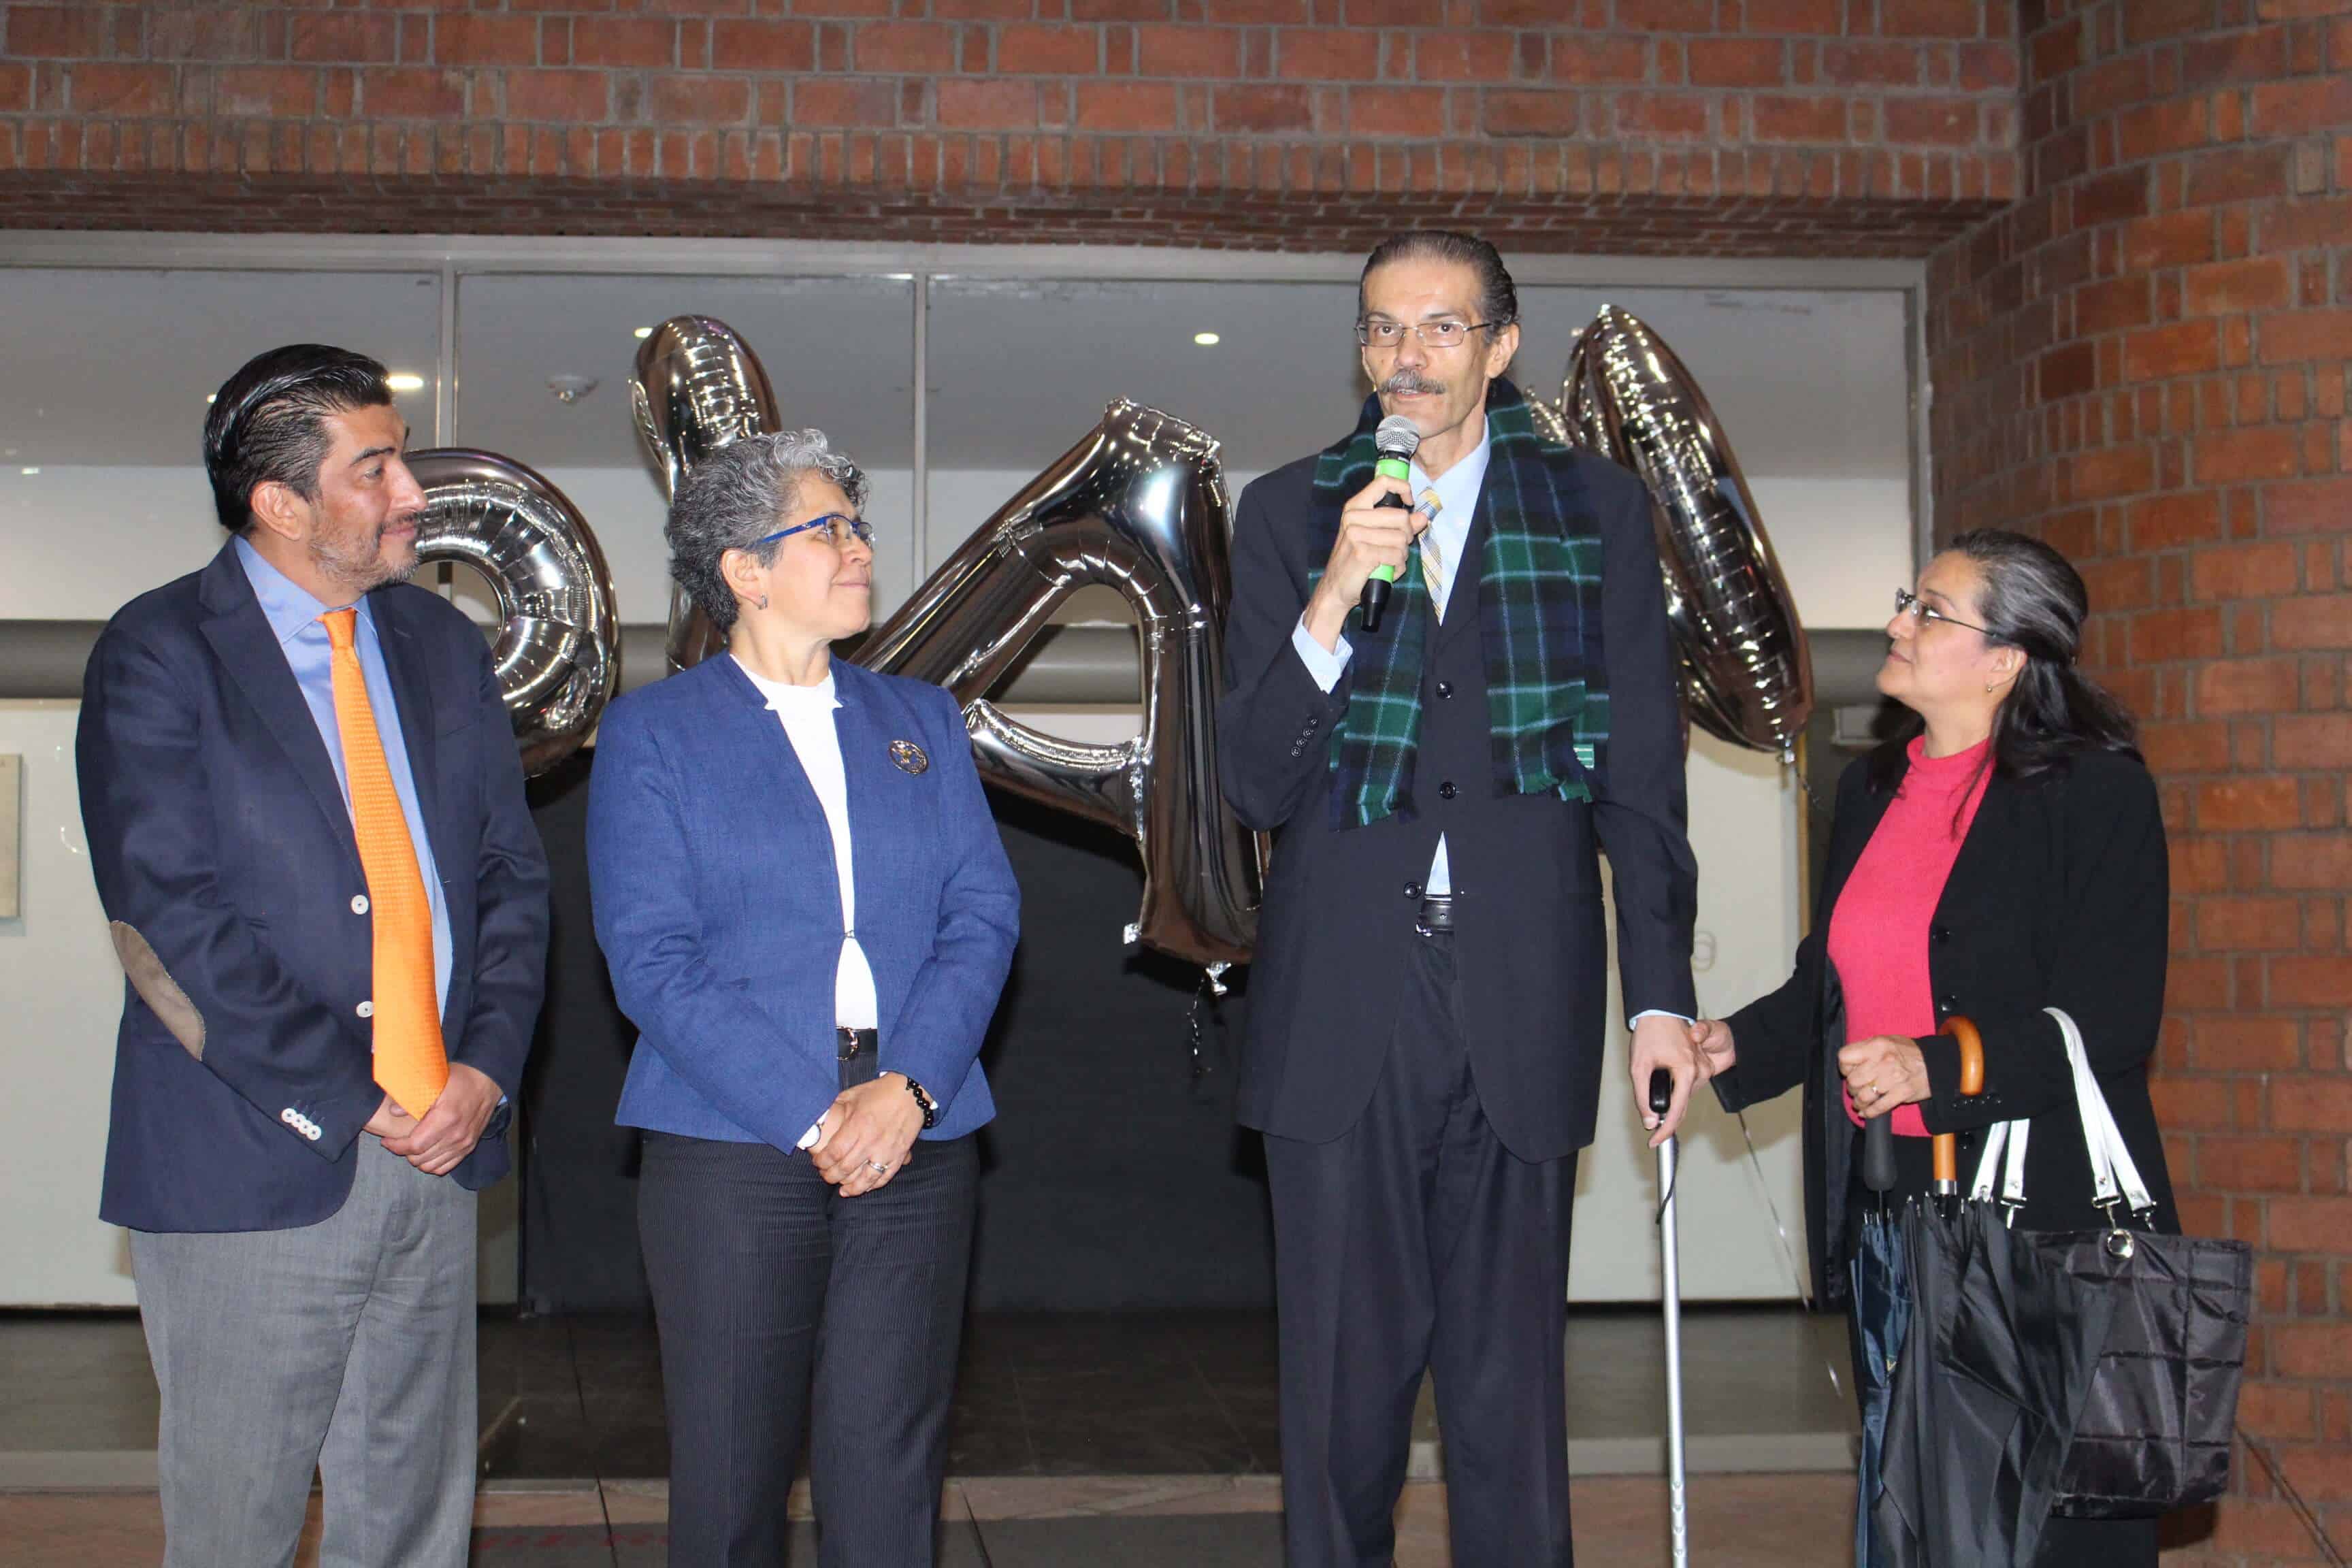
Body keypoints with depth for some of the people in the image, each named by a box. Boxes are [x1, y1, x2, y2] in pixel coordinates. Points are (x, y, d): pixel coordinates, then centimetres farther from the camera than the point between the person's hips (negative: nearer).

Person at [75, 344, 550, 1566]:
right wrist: (347, 1101, -14)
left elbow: (511, 872, 11)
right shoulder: (160, 654, -6)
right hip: (251, 1168, -5)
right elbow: (171, 918, -13)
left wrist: (488, 1066, -5)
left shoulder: (442, 646, 11)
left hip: (436, 1150, 5)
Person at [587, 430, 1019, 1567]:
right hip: (732, 1149, -3)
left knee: (889, 1475, 3)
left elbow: (984, 915, 7)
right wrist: (809, 1119, -13)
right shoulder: (650, 734, 5)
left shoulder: (921, 717, 16)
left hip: (916, 1143, 3)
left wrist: (908, 1087, -9)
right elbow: (649, 959, -5)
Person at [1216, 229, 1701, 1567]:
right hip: (1341, 1006, 0)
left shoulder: (1600, 512, 7)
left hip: (1522, 1000, 0)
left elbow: (1642, 778, 7)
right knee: (1344, 1375, 6)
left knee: (1512, 1380, 7)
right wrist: (1332, 605, -15)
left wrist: (1662, 995, 0)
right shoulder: (1290, 514, 7)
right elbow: (1255, 785, 0)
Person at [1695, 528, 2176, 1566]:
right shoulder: (1870, 791, 13)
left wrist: (1935, 1064, -24)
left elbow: (2110, 1022, -14)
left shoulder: (2095, 791, -8)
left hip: (2042, 1214, -6)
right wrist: (1735, 1046, 5)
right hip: (1882, 1201, 6)